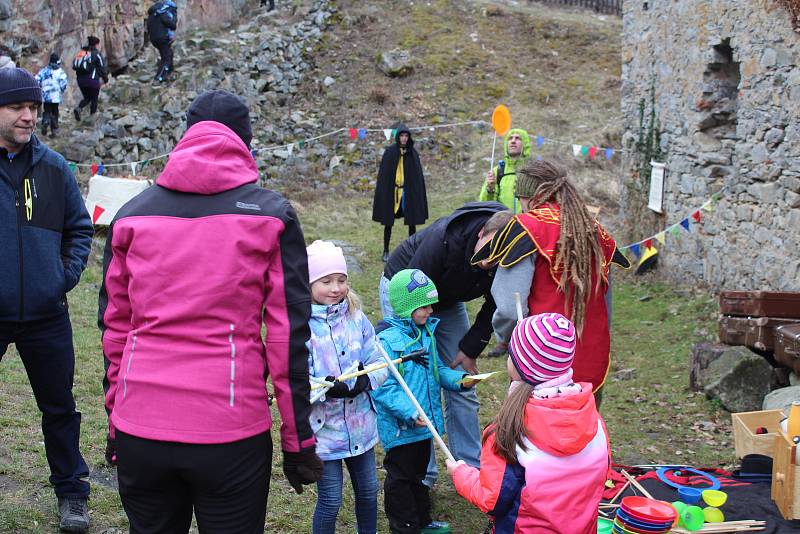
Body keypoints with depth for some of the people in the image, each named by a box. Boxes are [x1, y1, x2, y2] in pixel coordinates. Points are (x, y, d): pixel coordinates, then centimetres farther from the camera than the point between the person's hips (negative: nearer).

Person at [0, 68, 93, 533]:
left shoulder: (53, 167, 2)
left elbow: (80, 227, 12)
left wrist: (69, 273, 0)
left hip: (46, 314, 2)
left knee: (59, 407, 13)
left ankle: (71, 492, 28)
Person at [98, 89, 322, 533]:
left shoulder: (131, 213, 8)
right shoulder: (270, 214, -2)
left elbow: (113, 326, 10)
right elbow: (288, 333, -4)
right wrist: (298, 440, 1)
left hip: (139, 430, 3)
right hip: (231, 434, -3)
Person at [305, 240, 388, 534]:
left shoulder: (357, 319, 0)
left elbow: (379, 363, 0)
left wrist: (366, 380, -21)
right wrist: (326, 388, -34)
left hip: (360, 423, 5)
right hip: (323, 427, -5)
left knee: (368, 490, 19)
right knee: (330, 501, 5)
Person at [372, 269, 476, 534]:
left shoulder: (426, 333, 6)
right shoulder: (387, 340, -23)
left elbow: (437, 370, 16)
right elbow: (383, 387, -25)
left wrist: (459, 380, -2)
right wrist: (409, 412, -32)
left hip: (424, 423, 9)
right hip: (400, 427, -9)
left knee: (417, 473, 24)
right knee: (400, 477, 8)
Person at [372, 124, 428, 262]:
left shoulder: (412, 152, 4)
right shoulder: (390, 151, -3)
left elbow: (418, 174, 6)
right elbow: (383, 173, -3)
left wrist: (419, 192, 0)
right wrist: (383, 192, -9)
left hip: (409, 191, 2)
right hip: (391, 191, -2)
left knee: (412, 222, 4)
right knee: (388, 222, 4)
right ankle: (386, 251, 14)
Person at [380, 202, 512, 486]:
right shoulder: (443, 239, -41)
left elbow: (493, 308, -6)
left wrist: (470, 349, -9)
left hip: (448, 300, 5)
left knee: (462, 388, 4)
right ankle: (422, 474, 5)